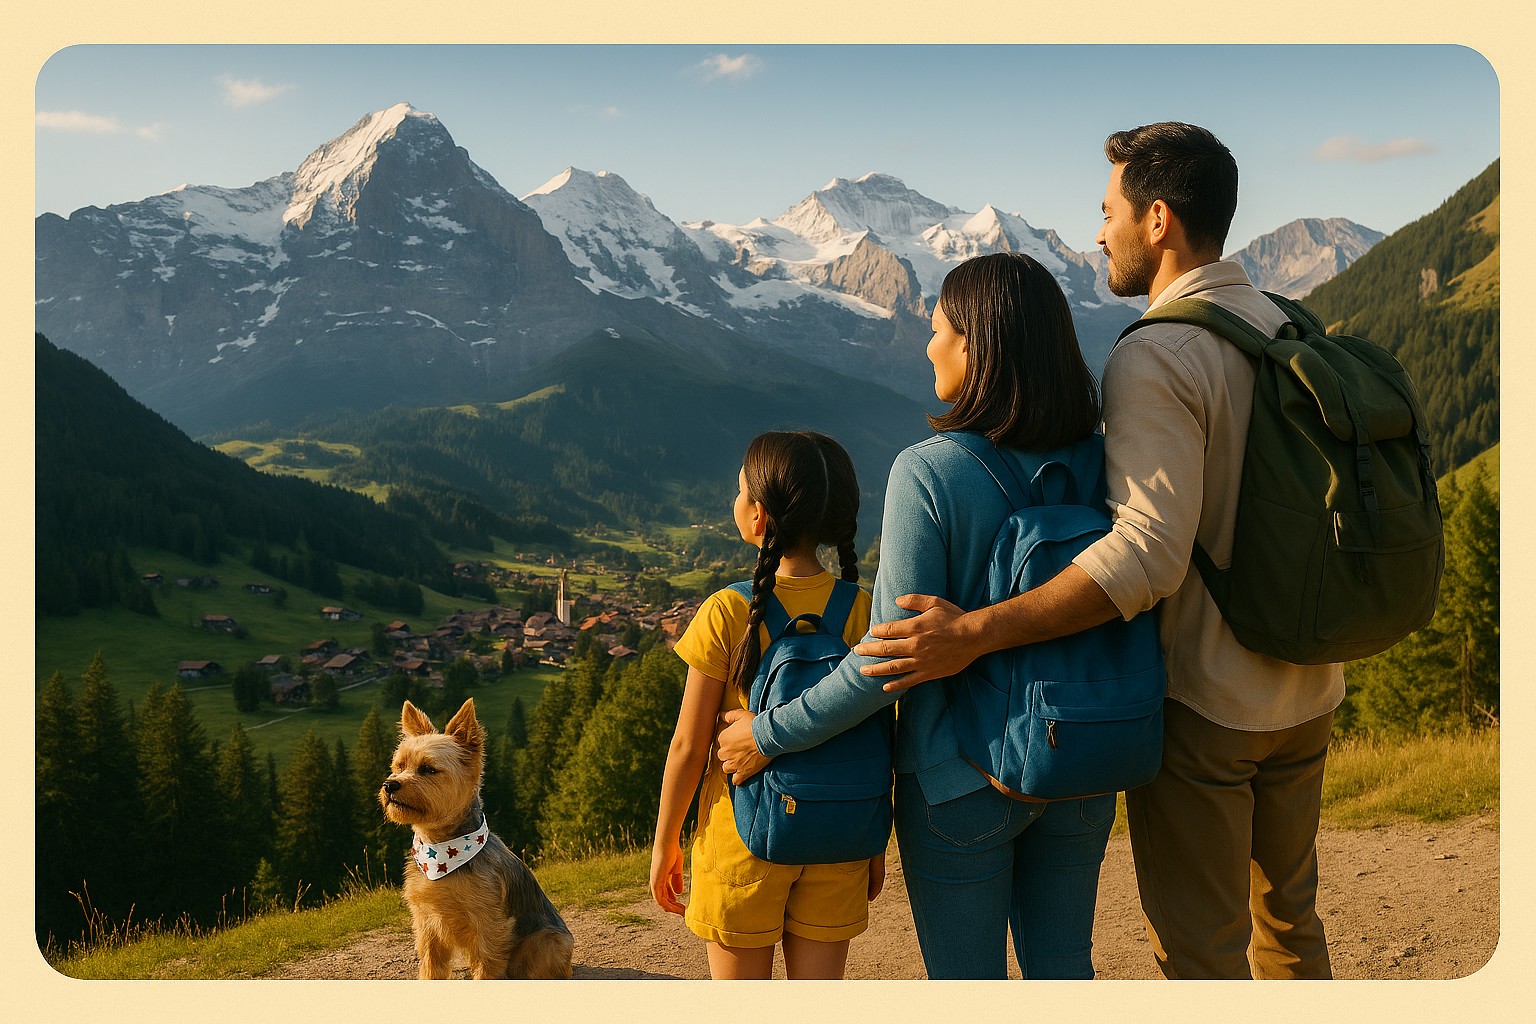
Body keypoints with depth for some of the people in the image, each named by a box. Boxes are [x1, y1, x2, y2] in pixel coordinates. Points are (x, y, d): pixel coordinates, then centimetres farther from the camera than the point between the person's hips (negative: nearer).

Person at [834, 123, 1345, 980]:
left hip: (1202, 701, -8)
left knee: (1201, 948, 7)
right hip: (1306, 691, 8)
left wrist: (975, 632, -32)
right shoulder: (1291, 331, 5)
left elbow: (1149, 550, -31)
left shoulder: (1155, 357, -21)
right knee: (1288, 914, 24)